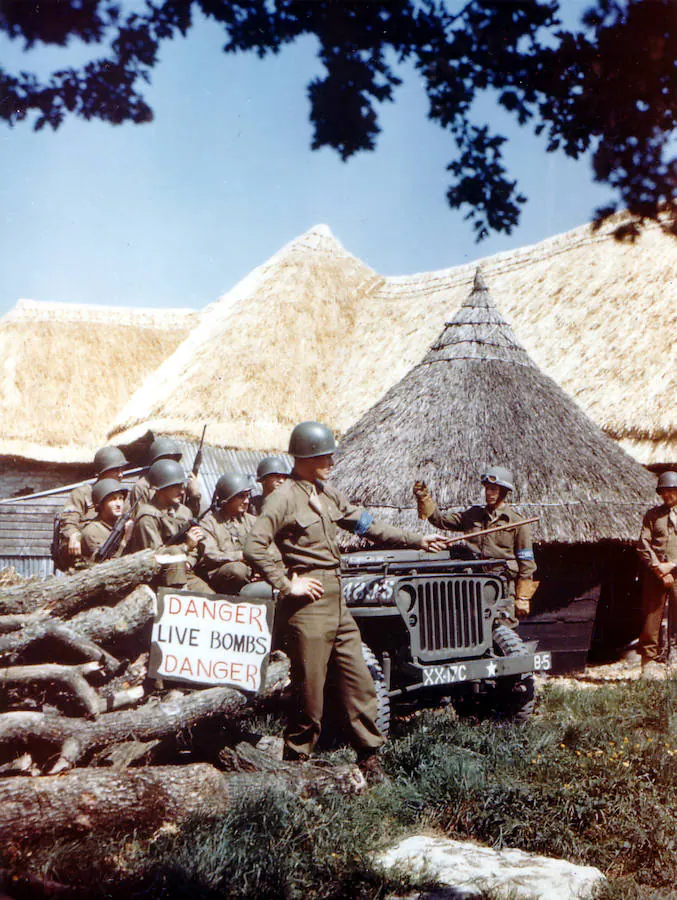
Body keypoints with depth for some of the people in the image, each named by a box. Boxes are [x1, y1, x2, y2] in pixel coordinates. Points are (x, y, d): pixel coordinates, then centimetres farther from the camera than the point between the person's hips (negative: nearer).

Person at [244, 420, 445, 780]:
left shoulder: (327, 494, 14)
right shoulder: (284, 498, -11)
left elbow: (368, 526, 21)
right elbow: (253, 548, -19)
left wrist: (417, 540, 20)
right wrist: (287, 585, -18)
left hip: (337, 602, 8)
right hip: (308, 606, -8)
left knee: (359, 683, 8)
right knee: (310, 692, -1)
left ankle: (369, 756, 18)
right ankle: (295, 761, 15)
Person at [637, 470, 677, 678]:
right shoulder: (652, 515, 12)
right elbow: (643, 543, 4)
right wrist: (656, 566, -9)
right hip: (654, 575, 1)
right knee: (651, 616, 0)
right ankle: (649, 662, 8)